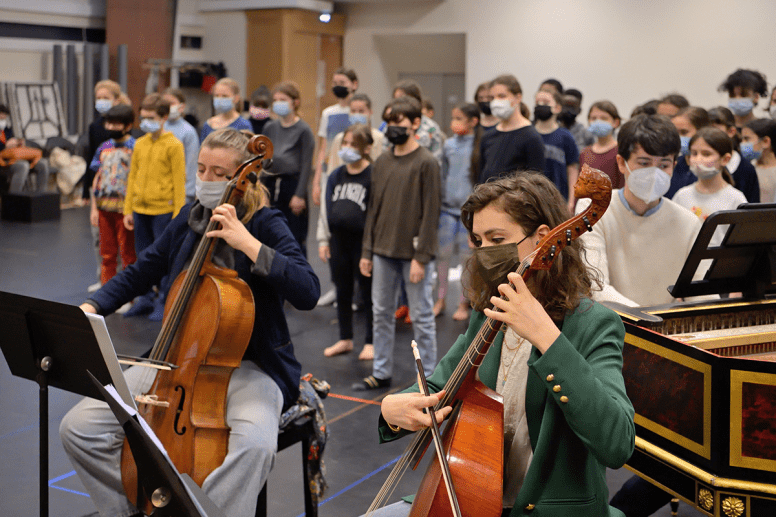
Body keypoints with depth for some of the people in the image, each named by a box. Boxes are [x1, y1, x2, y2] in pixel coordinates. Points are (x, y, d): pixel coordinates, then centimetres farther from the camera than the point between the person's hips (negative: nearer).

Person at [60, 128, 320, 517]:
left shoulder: (264, 224, -7)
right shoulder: (189, 219, 9)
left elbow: (307, 293, -22)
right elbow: (139, 275, 21)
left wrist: (247, 243, -26)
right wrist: (91, 307, 5)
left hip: (245, 366, -5)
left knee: (255, 442, -39)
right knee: (78, 427, -10)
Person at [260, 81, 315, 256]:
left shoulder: (303, 130, -5)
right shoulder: (270, 128, 10)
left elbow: (306, 165, -8)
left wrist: (299, 195, -13)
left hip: (293, 184, -5)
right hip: (272, 185, 5)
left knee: (296, 236, 0)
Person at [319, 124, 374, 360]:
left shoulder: (373, 175, -8)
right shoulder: (336, 175, 9)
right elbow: (326, 209, 13)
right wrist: (323, 240, 10)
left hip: (363, 241, -6)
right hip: (338, 239, 6)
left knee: (367, 291, 5)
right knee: (342, 291, 14)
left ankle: (371, 341, 18)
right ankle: (345, 339, 27)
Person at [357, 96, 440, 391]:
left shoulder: (426, 162, -8)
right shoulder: (382, 162, 10)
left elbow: (430, 213, -12)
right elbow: (373, 209, 12)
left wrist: (421, 257, -16)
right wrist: (367, 252, 8)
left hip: (413, 254, -6)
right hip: (383, 252, 6)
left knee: (421, 316, 2)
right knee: (381, 313, 12)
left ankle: (427, 376, 13)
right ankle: (381, 373, 24)